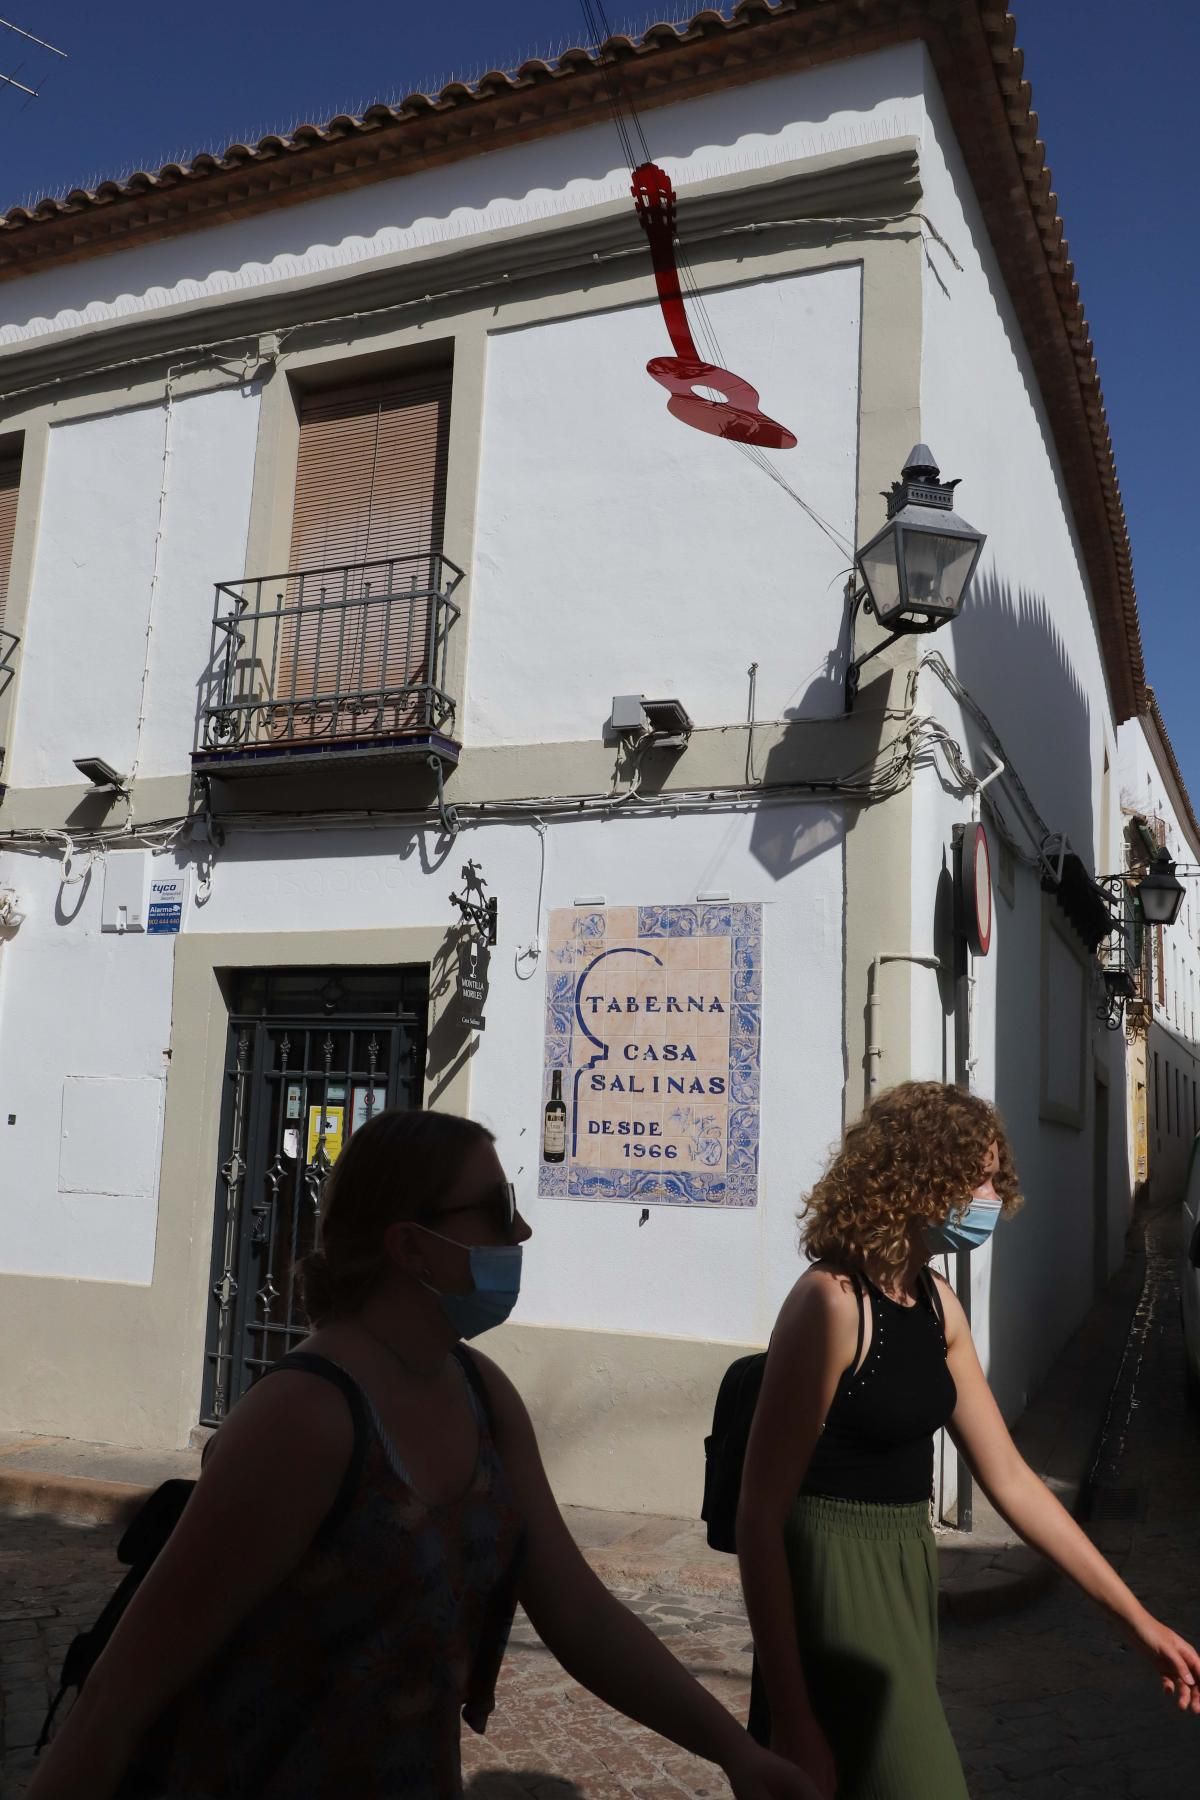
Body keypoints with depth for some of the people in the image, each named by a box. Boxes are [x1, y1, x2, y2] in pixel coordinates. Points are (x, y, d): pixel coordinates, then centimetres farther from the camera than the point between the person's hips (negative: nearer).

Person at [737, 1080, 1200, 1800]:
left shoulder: (937, 1303, 4)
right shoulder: (832, 1301, -23)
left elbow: (1009, 1477, 8)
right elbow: (761, 1517, -23)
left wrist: (1137, 1618, 7)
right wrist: (788, 1719, -23)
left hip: (910, 1577, 8)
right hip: (835, 1584, -8)